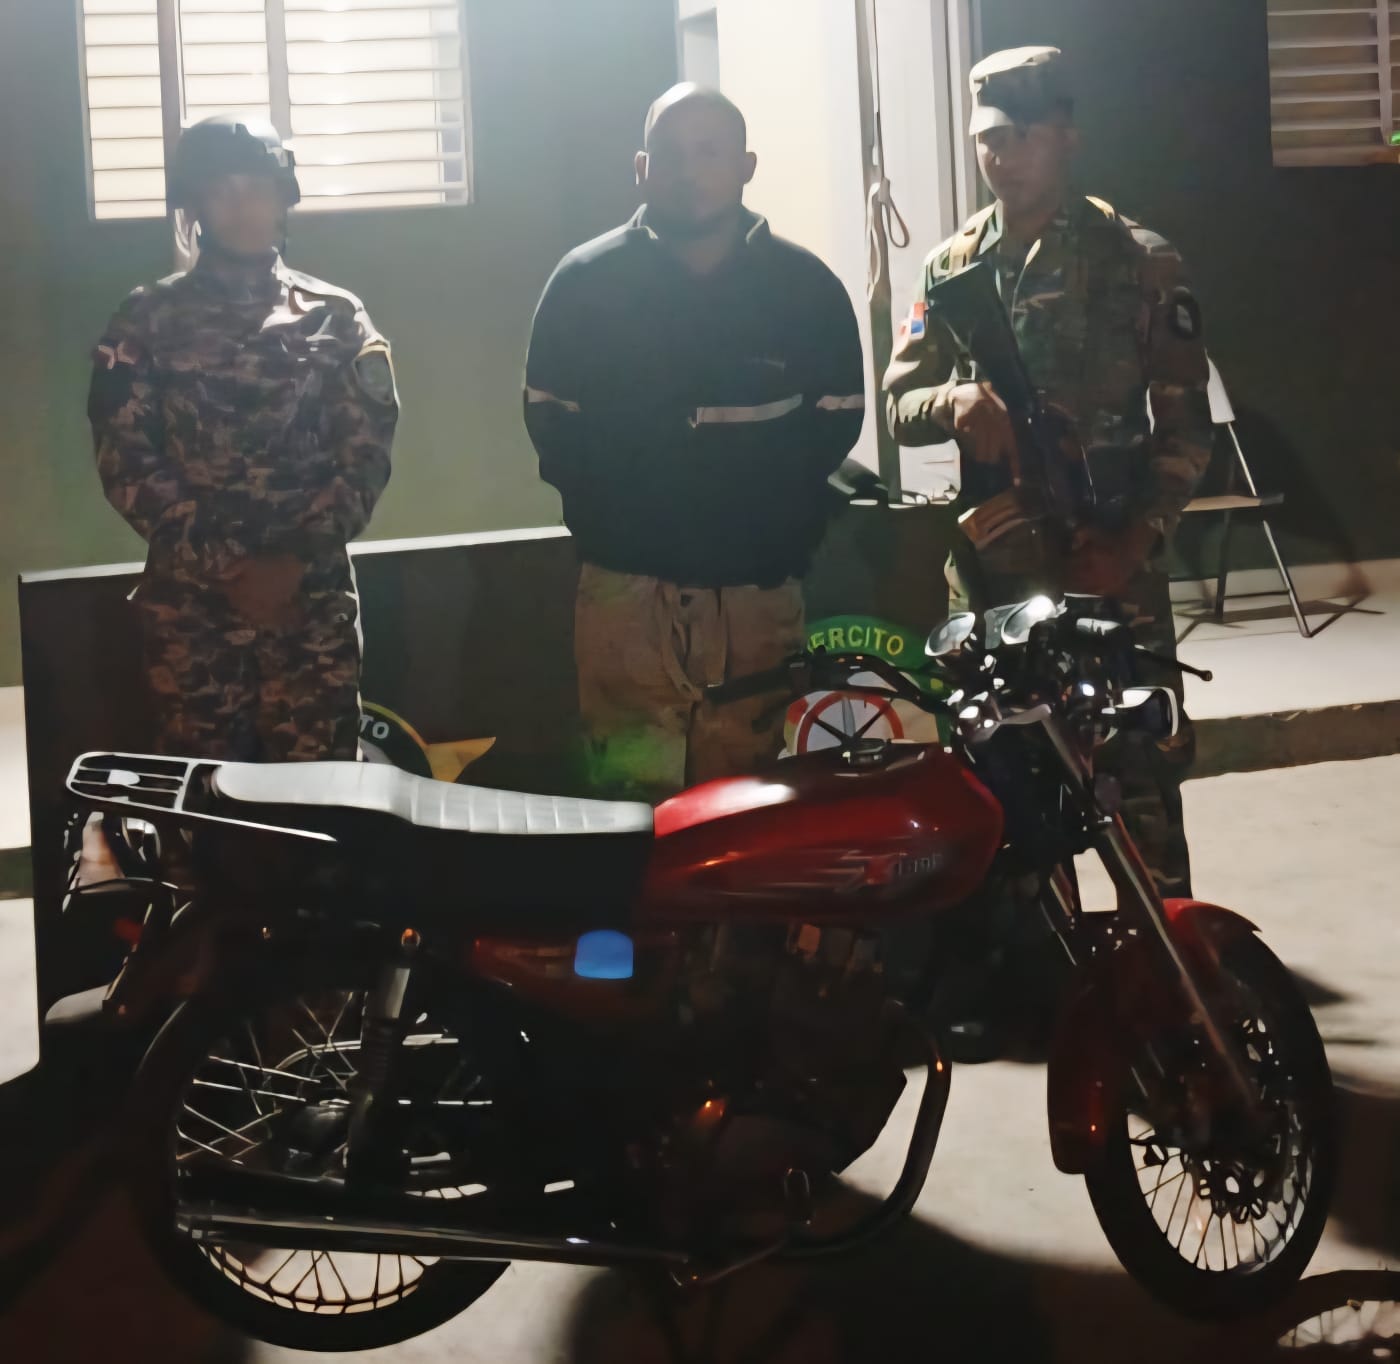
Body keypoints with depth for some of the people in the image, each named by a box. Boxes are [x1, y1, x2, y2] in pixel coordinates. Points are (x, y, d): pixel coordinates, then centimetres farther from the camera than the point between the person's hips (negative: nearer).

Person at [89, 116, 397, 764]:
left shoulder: (337, 318, 7)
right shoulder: (147, 321, 4)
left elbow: (367, 457, 1)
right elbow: (125, 464, -2)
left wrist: (294, 560, -12)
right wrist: (227, 564, -11)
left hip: (314, 598, 0)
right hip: (189, 602, 0)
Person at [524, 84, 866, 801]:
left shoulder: (806, 285, 5)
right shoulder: (584, 281, 2)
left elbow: (836, 419, 9)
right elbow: (550, 420, 7)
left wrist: (781, 523, -1)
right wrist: (610, 514, -2)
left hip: (758, 588, 1)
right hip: (626, 586, -1)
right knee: (633, 802, -6)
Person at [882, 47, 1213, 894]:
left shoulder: (1141, 263, 0)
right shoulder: (952, 268, 11)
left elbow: (1186, 427, -3)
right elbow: (899, 403, 9)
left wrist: (1138, 540, -16)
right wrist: (951, 400, -15)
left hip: (1109, 560, -3)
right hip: (993, 563, 4)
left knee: (1142, 770, -6)